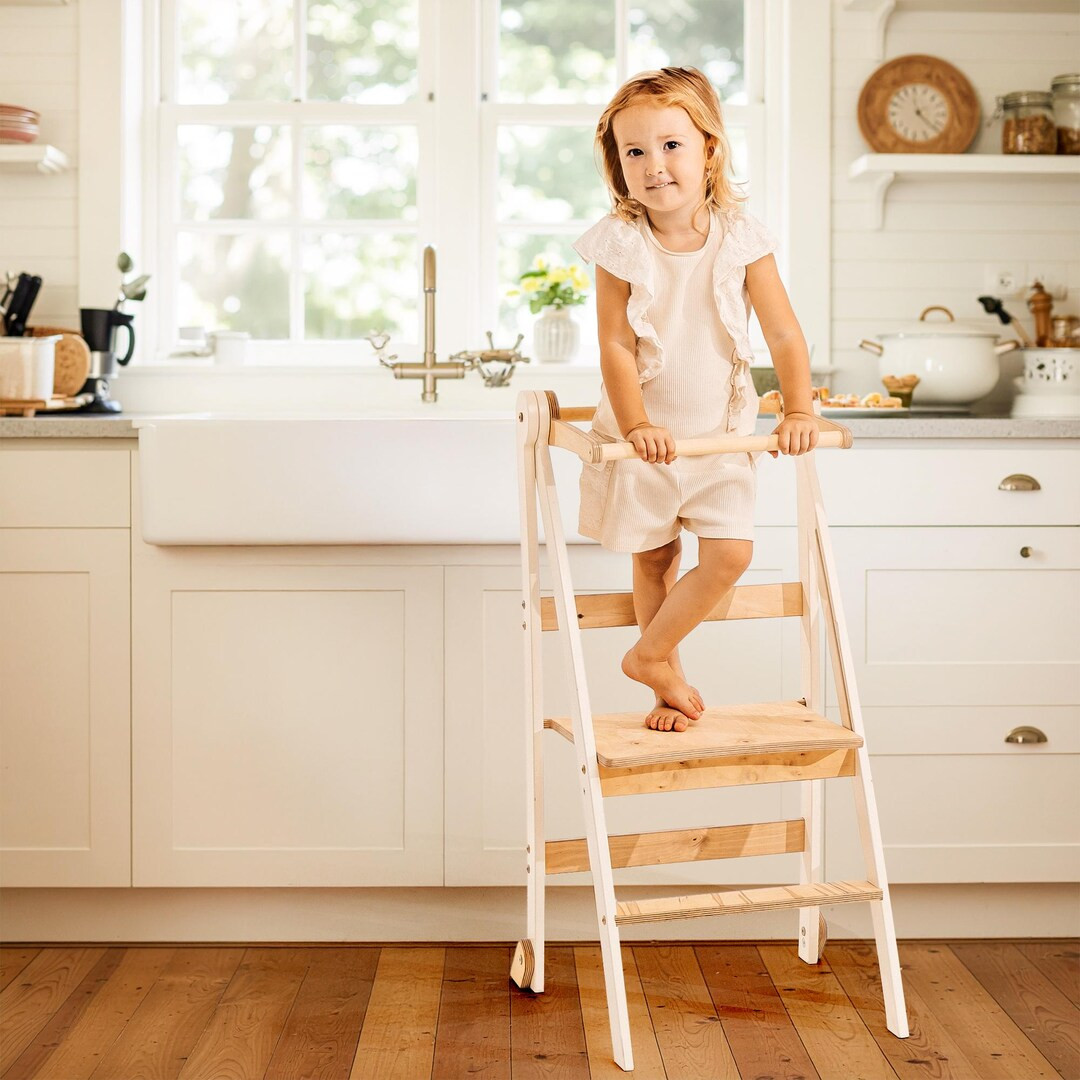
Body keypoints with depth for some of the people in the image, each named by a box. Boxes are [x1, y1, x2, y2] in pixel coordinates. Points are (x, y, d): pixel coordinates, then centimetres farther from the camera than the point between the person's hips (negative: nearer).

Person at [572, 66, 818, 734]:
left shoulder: (740, 238, -9)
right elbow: (616, 346, -15)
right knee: (655, 559, 11)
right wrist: (635, 424, -25)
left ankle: (650, 654, 13)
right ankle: (669, 678, 30)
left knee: (731, 553, -7)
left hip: (720, 431, 1)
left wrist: (799, 410, -18)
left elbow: (784, 333, -8)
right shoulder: (621, 244, -13)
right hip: (644, 437, -1)